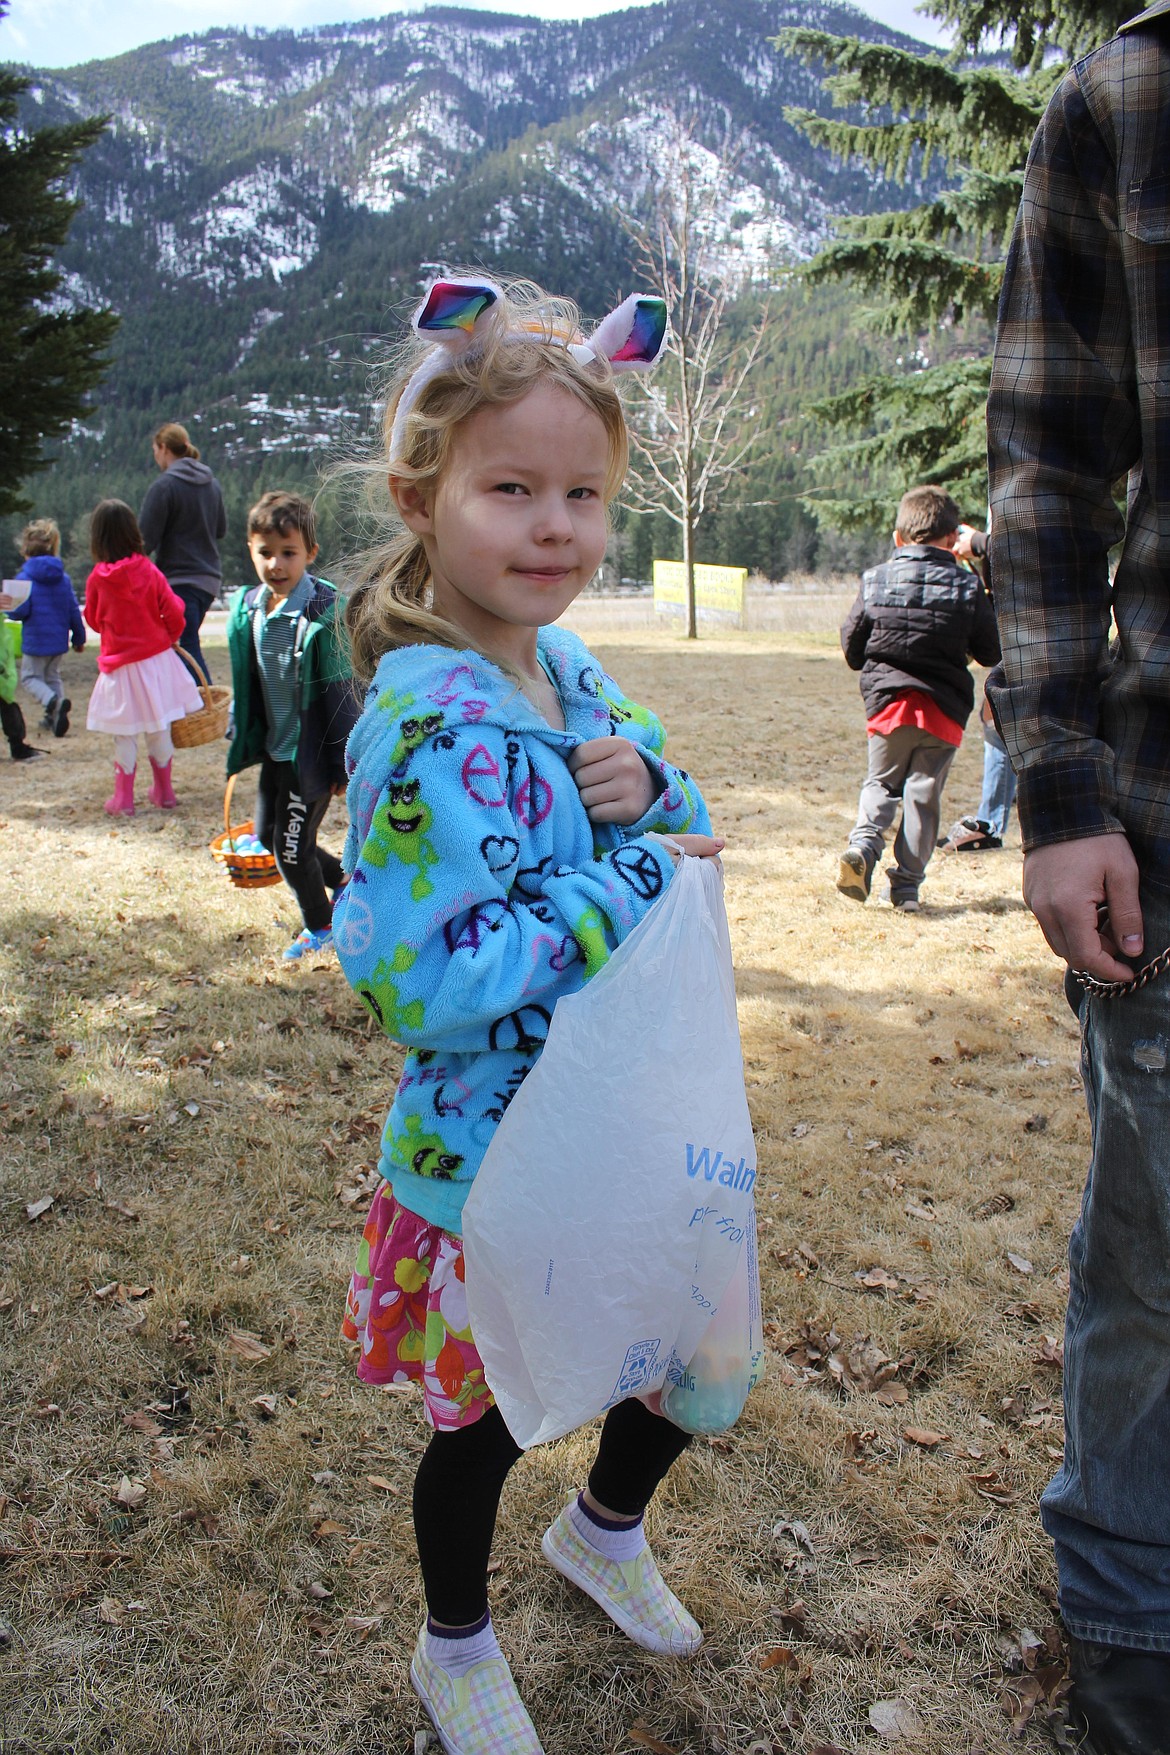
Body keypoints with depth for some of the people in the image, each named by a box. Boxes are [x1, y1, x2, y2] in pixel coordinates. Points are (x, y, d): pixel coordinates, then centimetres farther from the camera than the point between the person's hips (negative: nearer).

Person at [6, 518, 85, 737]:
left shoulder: (25, 577, -14)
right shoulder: (63, 578, 2)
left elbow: (20, 610, -18)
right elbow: (74, 610, 5)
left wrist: (8, 608, 4)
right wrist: (79, 637, 15)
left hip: (35, 641, -5)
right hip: (59, 639, 5)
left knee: (30, 677, 6)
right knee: (53, 676, 20)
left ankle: (53, 701, -23)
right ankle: (53, 718, 16)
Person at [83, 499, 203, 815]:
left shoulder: (97, 579, -7)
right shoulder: (148, 571, -8)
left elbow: (93, 619, 7)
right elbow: (173, 611, -6)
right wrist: (171, 637, 13)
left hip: (119, 665, -1)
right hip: (156, 658, 1)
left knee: (124, 735, 6)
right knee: (159, 729, 12)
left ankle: (123, 798, 8)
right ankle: (164, 792, 22)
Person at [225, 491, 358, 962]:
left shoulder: (322, 612, -19)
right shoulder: (246, 607, 2)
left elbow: (339, 691, -17)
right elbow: (246, 684, 13)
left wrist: (342, 762, -15)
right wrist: (242, 738, 15)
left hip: (311, 751, -8)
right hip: (274, 747, 8)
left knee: (292, 846, 1)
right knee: (267, 833, 18)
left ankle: (319, 927, 26)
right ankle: (343, 877, 40)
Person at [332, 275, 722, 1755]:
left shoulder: (564, 663, 0)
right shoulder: (428, 727, -26)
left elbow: (689, 823, 12)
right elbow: (421, 984, -33)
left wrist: (646, 785, -12)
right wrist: (631, 886, -26)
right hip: (492, 1160, -7)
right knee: (483, 1421, 16)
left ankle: (603, 1529, 55)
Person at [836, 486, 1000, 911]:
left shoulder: (874, 581, 1)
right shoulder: (968, 586, -1)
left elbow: (851, 649, 7)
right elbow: (991, 653, 5)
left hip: (888, 701, 1)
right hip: (945, 709, -1)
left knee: (881, 781, 16)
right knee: (924, 793, 7)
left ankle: (864, 842, -10)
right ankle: (907, 885, 6)